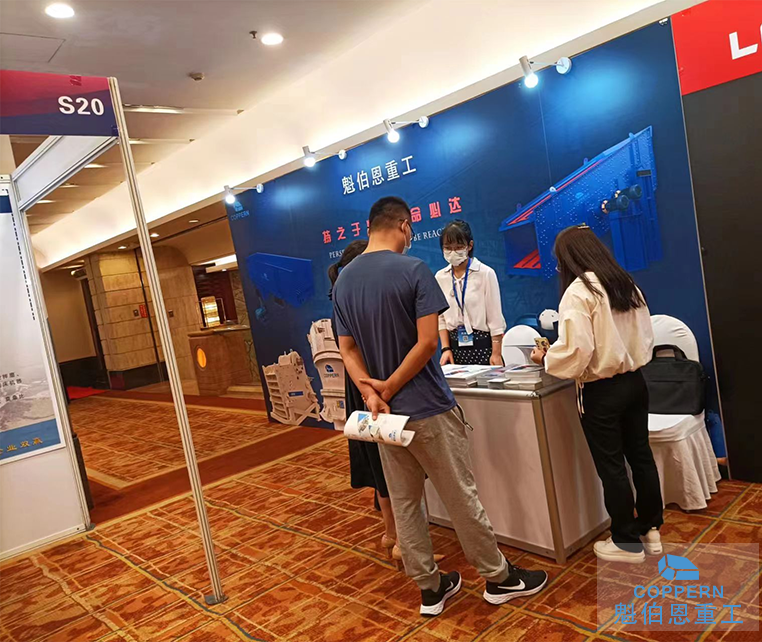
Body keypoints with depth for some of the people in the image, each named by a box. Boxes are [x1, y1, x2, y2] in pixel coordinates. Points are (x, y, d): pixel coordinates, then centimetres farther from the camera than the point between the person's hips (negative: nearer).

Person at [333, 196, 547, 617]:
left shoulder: (343, 281, 5)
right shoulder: (414, 270, -13)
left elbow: (348, 349, 2)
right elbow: (428, 341, -19)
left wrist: (371, 393, -8)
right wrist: (390, 386, -12)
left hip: (385, 410, 6)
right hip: (427, 407, -6)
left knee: (403, 503, 13)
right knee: (461, 497, 8)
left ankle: (429, 588, 27)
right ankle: (498, 578, 25)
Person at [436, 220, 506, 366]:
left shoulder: (485, 273, -7)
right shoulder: (440, 277, 3)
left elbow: (495, 317, -6)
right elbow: (441, 317, 6)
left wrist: (496, 353, -7)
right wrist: (446, 348, -2)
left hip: (482, 346, -3)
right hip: (455, 347, 3)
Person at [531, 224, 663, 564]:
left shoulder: (577, 292, -17)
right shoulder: (627, 284, 6)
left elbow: (576, 351, -23)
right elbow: (646, 336, 12)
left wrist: (545, 359, -6)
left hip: (601, 391, -7)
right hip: (634, 381, 8)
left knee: (611, 467, 6)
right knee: (640, 455, 17)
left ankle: (627, 542, 20)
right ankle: (650, 530, 31)